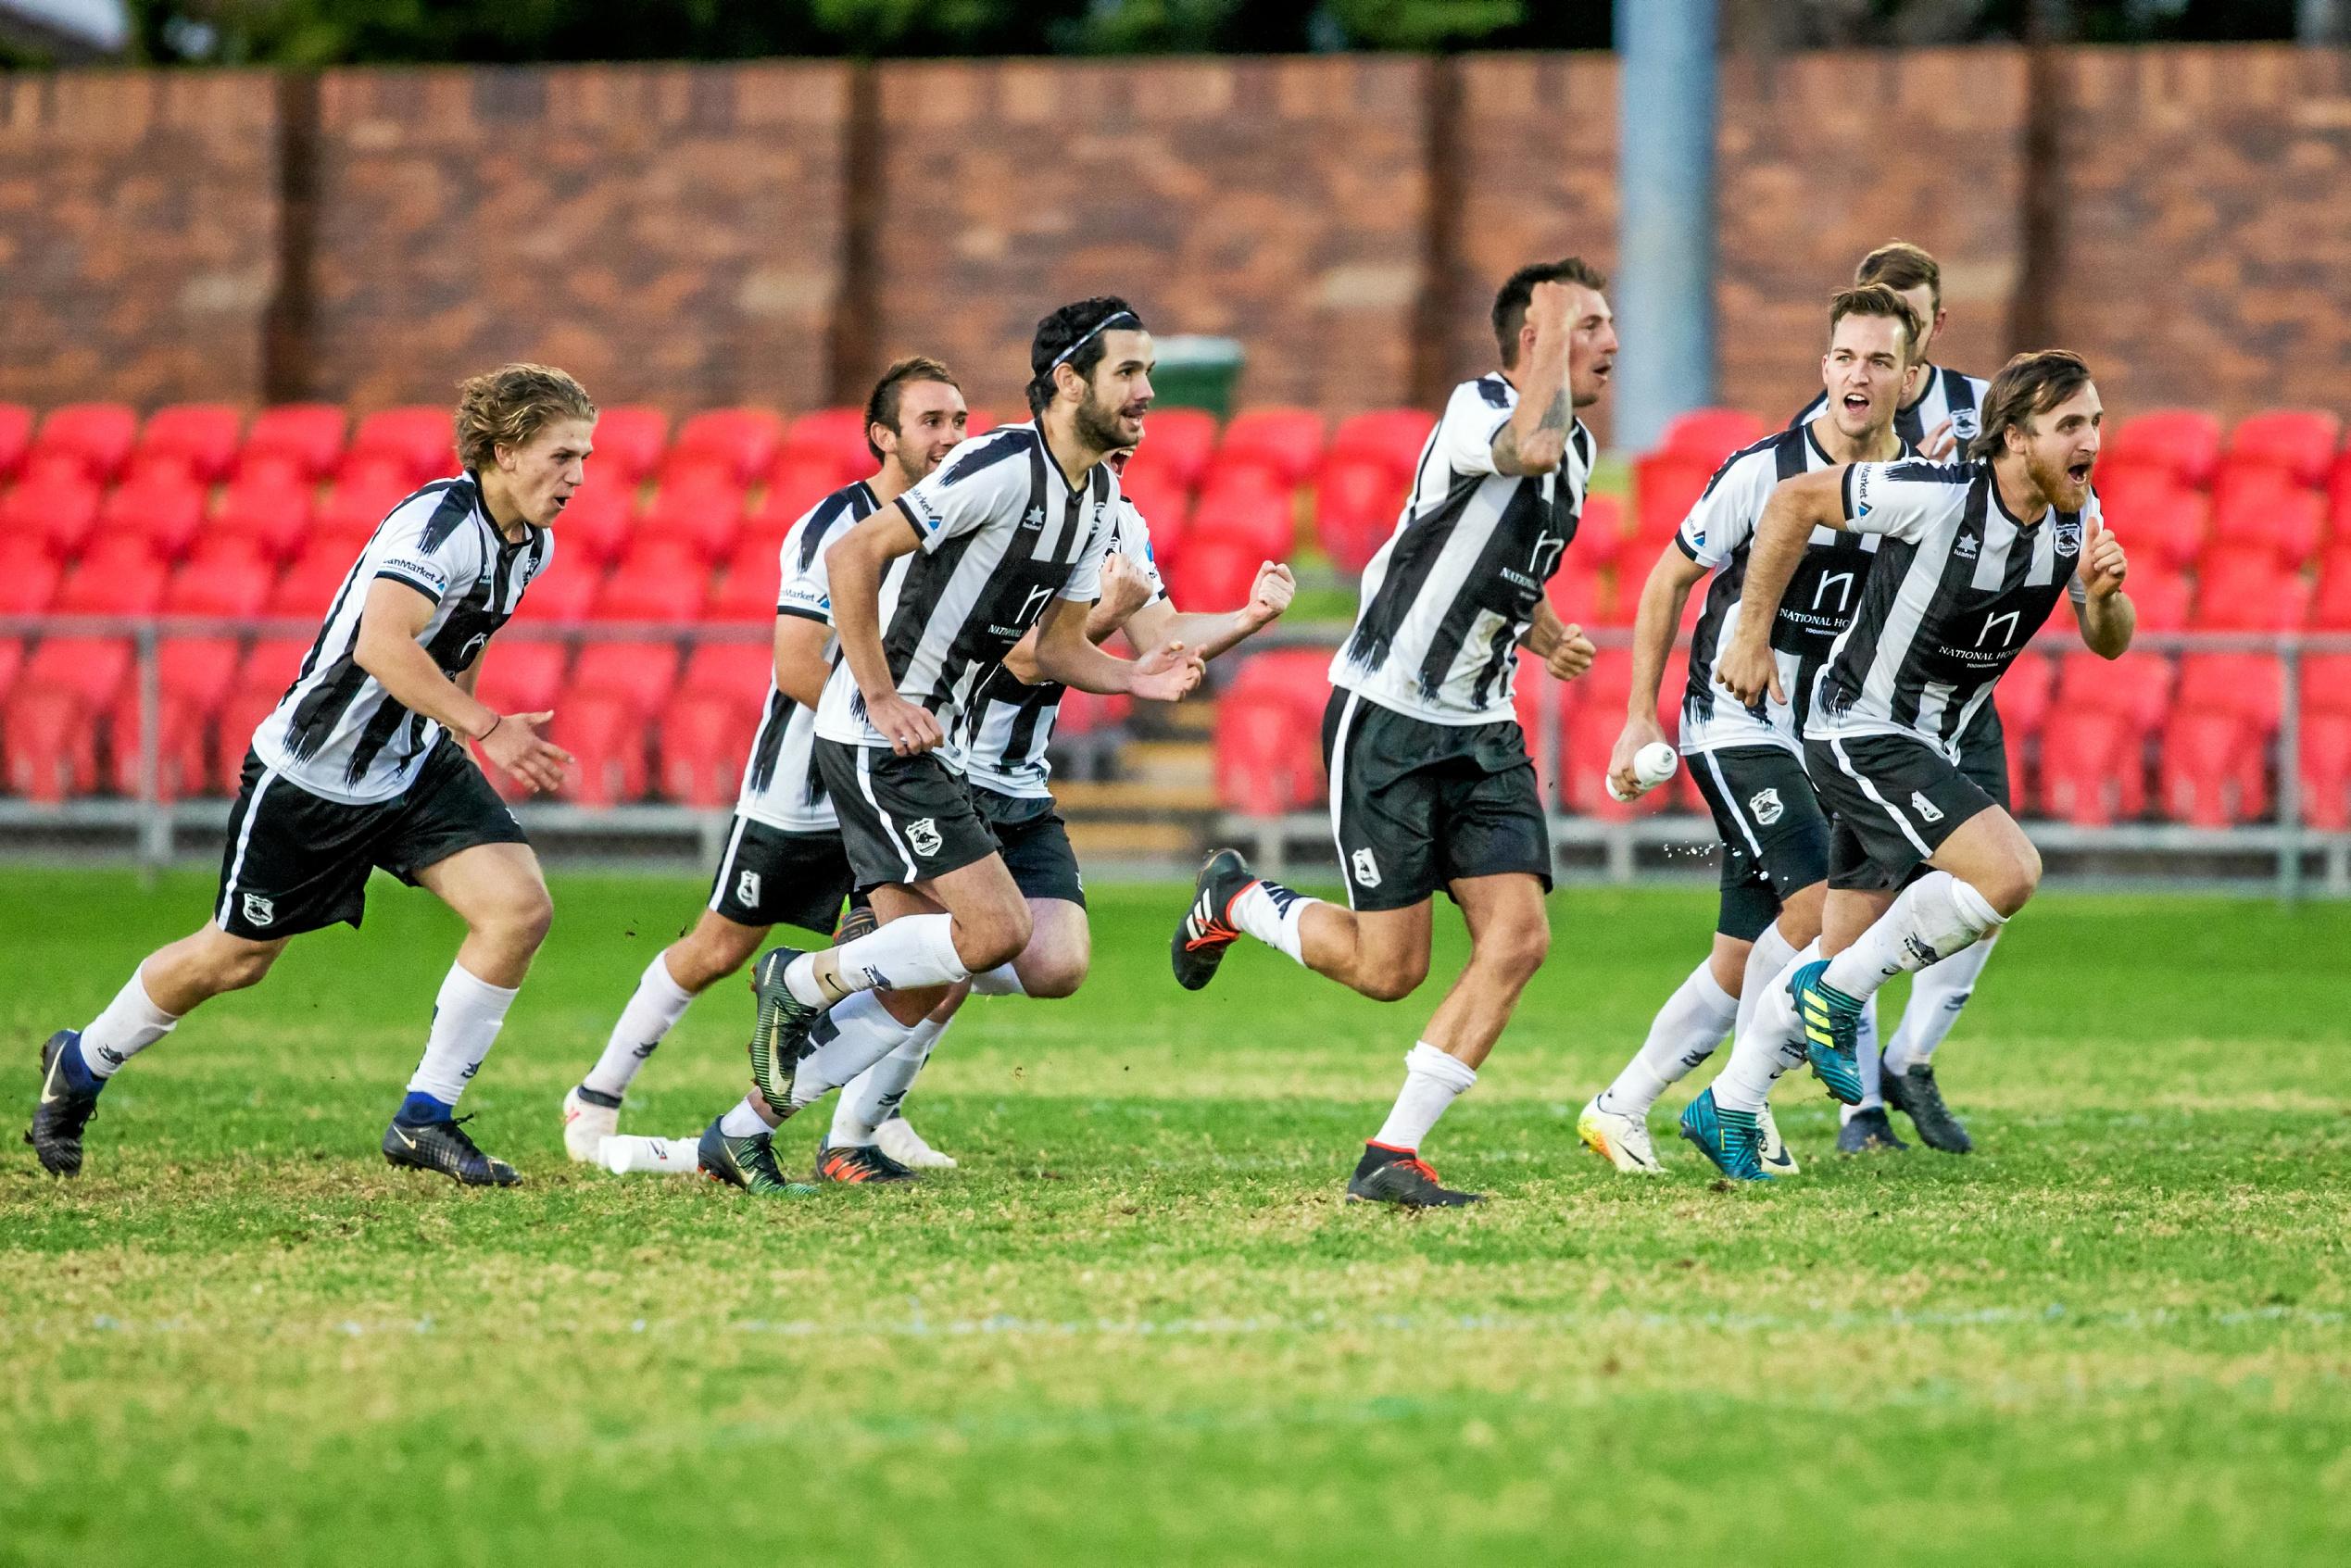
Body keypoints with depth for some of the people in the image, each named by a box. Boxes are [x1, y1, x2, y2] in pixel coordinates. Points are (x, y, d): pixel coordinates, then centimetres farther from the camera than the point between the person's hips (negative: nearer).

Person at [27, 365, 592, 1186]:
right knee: (234, 959, 8)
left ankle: (425, 1119, -4)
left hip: (416, 766, 7)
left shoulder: (530, 545, 0)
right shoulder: (440, 523, -28)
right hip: (312, 772, -7)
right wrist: (483, 726, -45)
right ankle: (78, 1067, 35)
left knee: (520, 906, -14)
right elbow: (381, 642, -42)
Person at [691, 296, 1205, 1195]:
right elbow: (851, 555, -21)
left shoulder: (1097, 496, 12)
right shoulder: (1004, 468, -18)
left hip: (917, 743, 10)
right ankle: (806, 982, 1)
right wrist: (884, 700, -21)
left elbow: (1053, 646, 17)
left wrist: (1136, 679, -3)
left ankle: (743, 1129, 13)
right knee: (998, 928, -17)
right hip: (875, 738, -10)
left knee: (925, 983, 6)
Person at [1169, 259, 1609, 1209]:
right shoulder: (1476, 408, -14)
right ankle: (1233, 899, 27)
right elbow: (1528, 448, -39)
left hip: (1481, 733, 8)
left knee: (1518, 939, -11)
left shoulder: (1575, 448, 12)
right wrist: (1553, 329, -28)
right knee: (1390, 970, -4)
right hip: (1384, 719, -8)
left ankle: (1392, 1155, -5)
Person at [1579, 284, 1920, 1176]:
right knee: (1815, 897, -23)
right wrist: (1640, 718, -1)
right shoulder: (1763, 471, -11)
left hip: (1827, 742, 5)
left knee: (1739, 967, 6)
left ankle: (1621, 1108, 22)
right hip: (1737, 725, -5)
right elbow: (1670, 578, 0)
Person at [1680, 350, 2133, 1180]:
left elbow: (2109, 643, 4)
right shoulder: (1935, 495, -24)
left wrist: (2104, 593, -20)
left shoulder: (2077, 518, -4)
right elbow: (1795, 500, -14)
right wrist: (1751, 635, -11)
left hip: (1928, 742, 8)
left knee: (1844, 952, 15)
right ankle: (1840, 991, -7)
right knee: (2010, 870, -24)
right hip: (1860, 731, -8)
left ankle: (1726, 1109, 30)